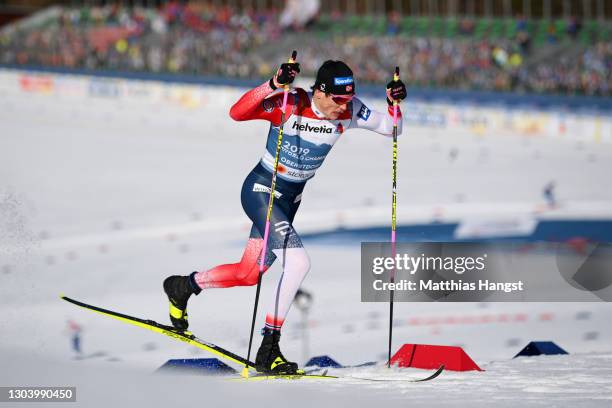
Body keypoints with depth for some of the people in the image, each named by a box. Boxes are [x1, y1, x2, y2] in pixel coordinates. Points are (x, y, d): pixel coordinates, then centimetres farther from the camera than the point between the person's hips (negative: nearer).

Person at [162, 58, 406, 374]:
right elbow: (237, 112, -33)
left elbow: (390, 128, -1)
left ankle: (184, 286, 40)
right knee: (298, 262, -23)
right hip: (261, 190, -7)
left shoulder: (348, 111, -8)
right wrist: (273, 85, -45)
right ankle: (268, 349, -16)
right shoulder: (290, 104, -24)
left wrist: (394, 103, -21)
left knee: (248, 274, 14)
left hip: (291, 198, 7)